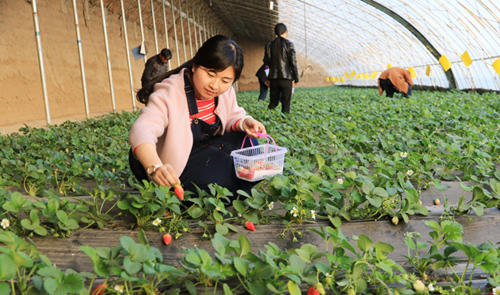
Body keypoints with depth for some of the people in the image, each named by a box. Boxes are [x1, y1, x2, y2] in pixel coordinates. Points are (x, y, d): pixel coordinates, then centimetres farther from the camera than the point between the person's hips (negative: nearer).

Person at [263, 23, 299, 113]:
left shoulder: (269, 45, 7)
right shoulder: (288, 44, -5)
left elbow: (266, 61, 8)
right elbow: (293, 62, -7)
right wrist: (296, 78, -1)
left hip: (273, 77, 4)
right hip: (286, 77, -4)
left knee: (273, 102, 11)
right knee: (286, 103, 0)